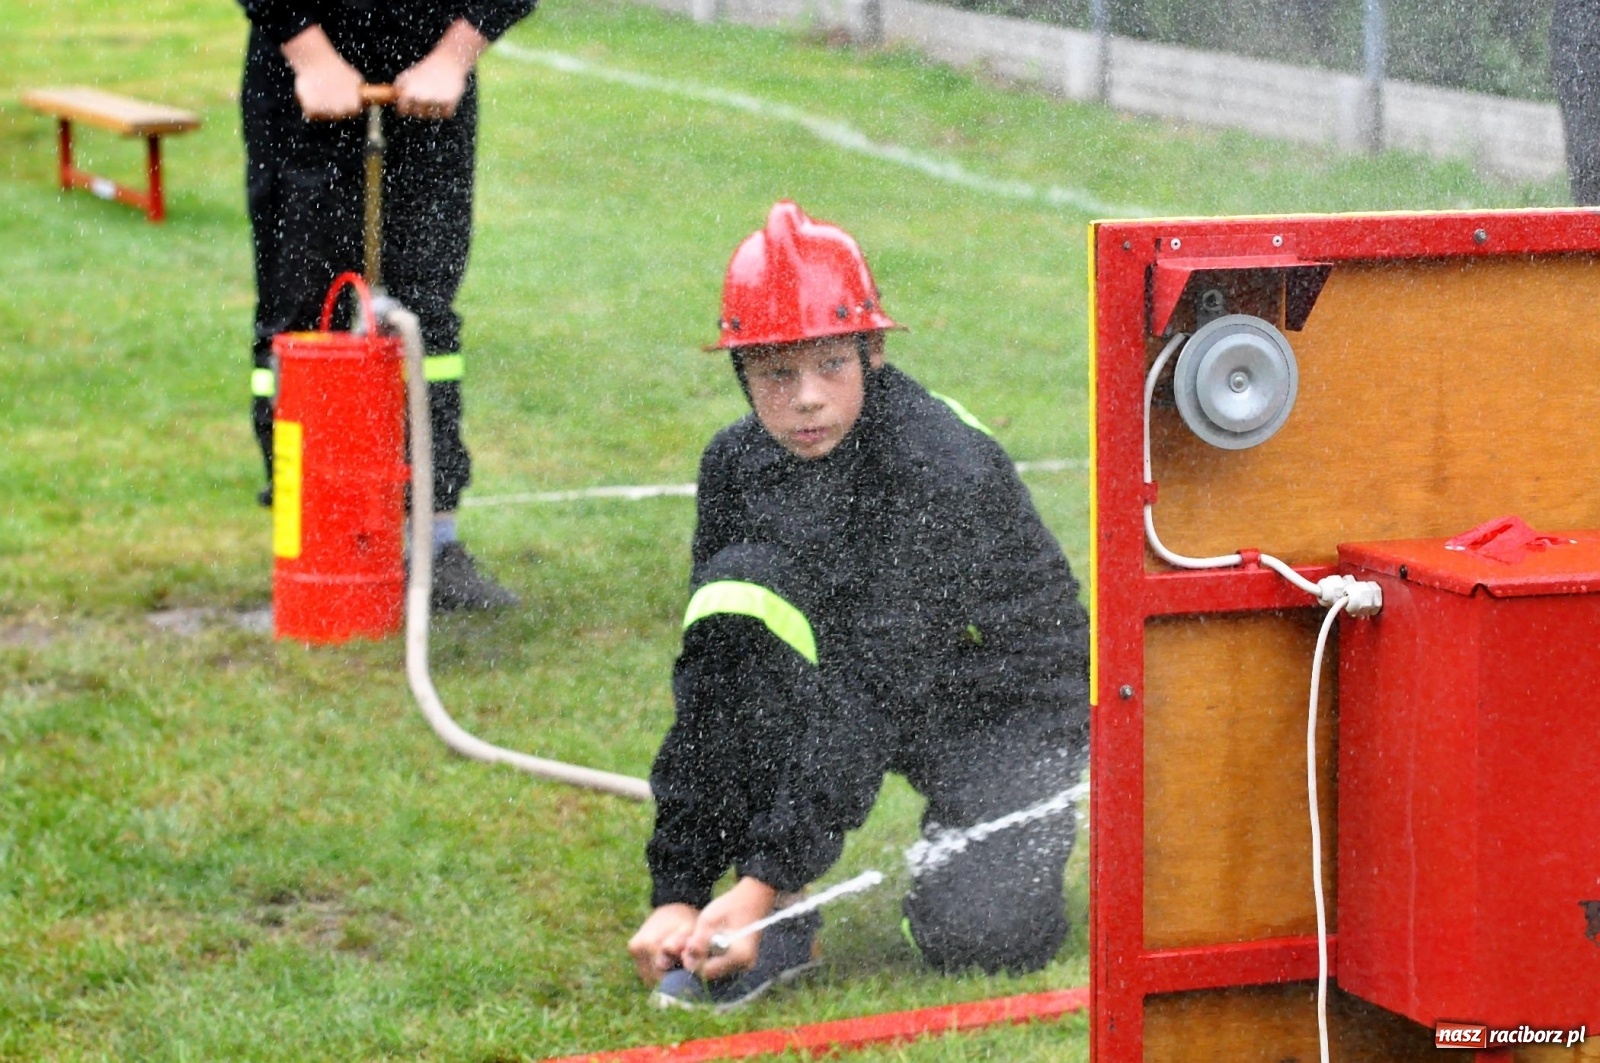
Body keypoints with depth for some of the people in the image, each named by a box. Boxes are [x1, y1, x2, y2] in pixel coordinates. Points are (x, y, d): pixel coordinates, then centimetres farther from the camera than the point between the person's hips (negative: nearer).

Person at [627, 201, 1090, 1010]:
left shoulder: (945, 471, -27)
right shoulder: (738, 465, -9)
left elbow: (873, 694, -33)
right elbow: (710, 690, -12)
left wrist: (767, 879, -38)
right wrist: (677, 894, -21)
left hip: (1008, 706, -5)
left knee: (974, 937, -29)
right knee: (740, 586, -24)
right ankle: (780, 927, -19)